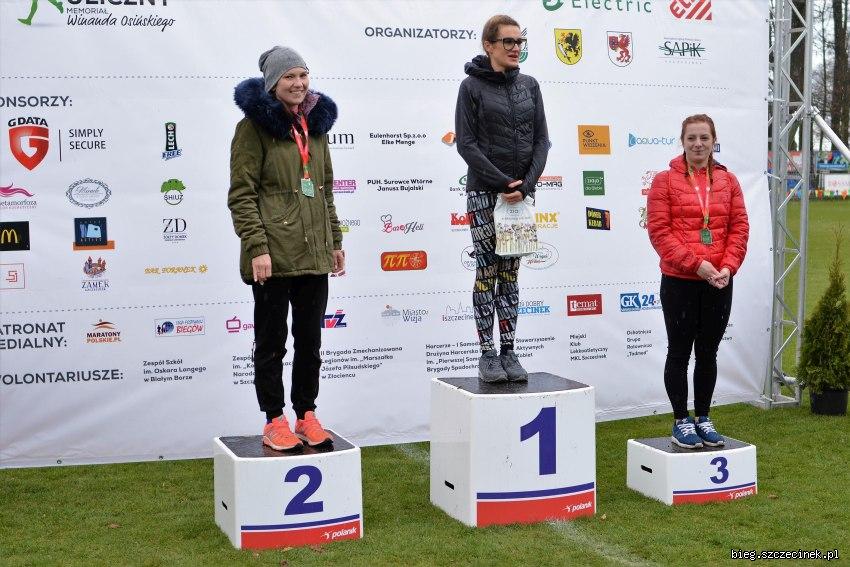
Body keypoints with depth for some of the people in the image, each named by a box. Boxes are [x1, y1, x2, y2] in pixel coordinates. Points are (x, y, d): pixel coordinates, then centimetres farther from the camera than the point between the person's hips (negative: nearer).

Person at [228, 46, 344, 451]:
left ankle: (306, 416, 24)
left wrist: (335, 240, 16)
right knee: (271, 340, 5)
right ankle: (274, 422, 15)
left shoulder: (315, 122, 14)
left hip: (314, 254, 6)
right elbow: (242, 194, -11)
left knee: (310, 340, 13)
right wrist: (256, 247, -18)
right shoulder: (254, 125, -7)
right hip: (273, 255, -6)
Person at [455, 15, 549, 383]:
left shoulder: (529, 85, 9)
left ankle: (509, 352, 11)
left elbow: (541, 139, 6)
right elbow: (466, 144, -9)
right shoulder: (472, 86, -4)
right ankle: (487, 354, 3)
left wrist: (526, 184, -8)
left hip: (521, 192, 4)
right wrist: (503, 183, -15)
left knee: (510, 274, 7)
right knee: (487, 272, -2)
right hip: (484, 192, -4)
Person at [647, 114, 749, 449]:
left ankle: (703, 418, 23)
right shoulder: (665, 181, -3)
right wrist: (696, 263, -16)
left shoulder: (728, 181, 7)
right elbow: (658, 231, -9)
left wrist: (728, 267, -9)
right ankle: (681, 421, 16)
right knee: (680, 352, 5)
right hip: (679, 282, -3)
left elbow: (739, 227, 5)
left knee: (708, 352, 11)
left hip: (719, 283, 3)